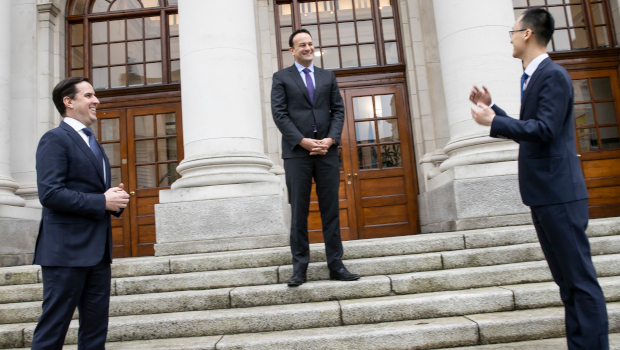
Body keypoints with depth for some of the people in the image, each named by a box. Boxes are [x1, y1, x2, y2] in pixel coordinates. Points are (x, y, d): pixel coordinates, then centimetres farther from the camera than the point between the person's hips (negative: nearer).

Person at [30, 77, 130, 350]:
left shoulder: (92, 143, 20)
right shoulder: (55, 139, -7)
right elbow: (50, 194, -19)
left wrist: (115, 199, 4)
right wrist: (102, 201, -18)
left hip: (97, 251, 9)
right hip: (66, 250, -8)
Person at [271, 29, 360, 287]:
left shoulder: (328, 77, 18)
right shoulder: (281, 78, 9)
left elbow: (338, 110, 10)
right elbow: (279, 114, -2)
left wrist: (330, 139, -7)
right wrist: (303, 141, -12)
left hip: (327, 151, 3)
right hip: (297, 152, -2)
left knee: (331, 211, 4)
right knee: (299, 213, 1)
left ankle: (336, 266, 11)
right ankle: (299, 269, 8)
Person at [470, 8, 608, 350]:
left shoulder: (553, 75, -11)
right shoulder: (533, 78, 18)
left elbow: (544, 129, -21)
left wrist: (492, 121, -16)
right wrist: (492, 108, 18)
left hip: (558, 193, -10)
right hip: (543, 194, 10)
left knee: (580, 278, -4)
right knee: (567, 280, 14)